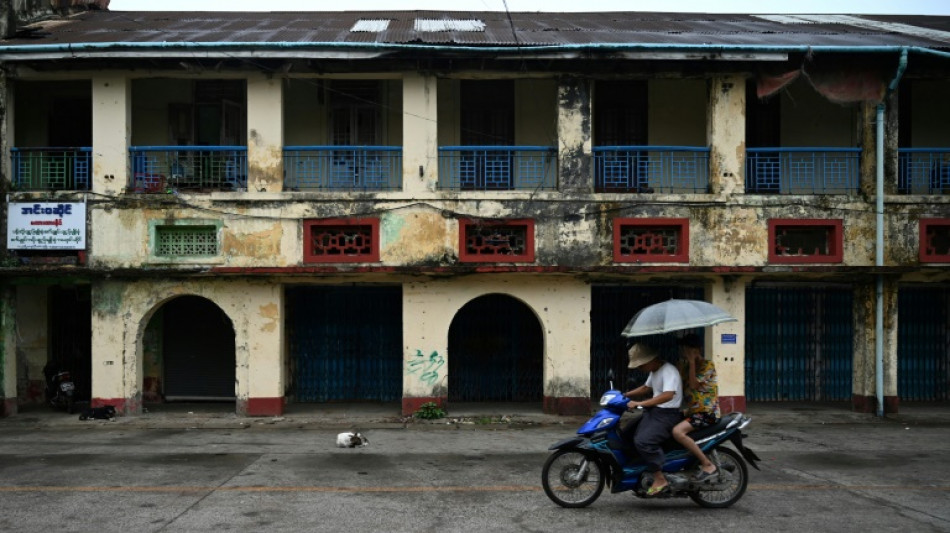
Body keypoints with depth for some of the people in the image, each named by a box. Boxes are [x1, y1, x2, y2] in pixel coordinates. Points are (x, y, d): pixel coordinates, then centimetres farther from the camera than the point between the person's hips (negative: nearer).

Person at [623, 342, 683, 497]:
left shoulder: (668, 371, -18)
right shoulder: (655, 371, 14)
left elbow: (668, 395, -32)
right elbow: (646, 388, 32)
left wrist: (639, 404, -33)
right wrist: (625, 395, 20)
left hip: (667, 414, -10)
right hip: (653, 411, 10)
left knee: (643, 441, -25)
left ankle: (660, 480, -16)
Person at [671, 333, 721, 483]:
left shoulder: (708, 365, -11)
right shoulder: (688, 366, 15)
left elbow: (694, 385, -22)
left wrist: (691, 361, -19)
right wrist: (681, 363, 2)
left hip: (707, 412, -10)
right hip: (693, 411, 10)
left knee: (677, 432, -29)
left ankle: (708, 465, -22)